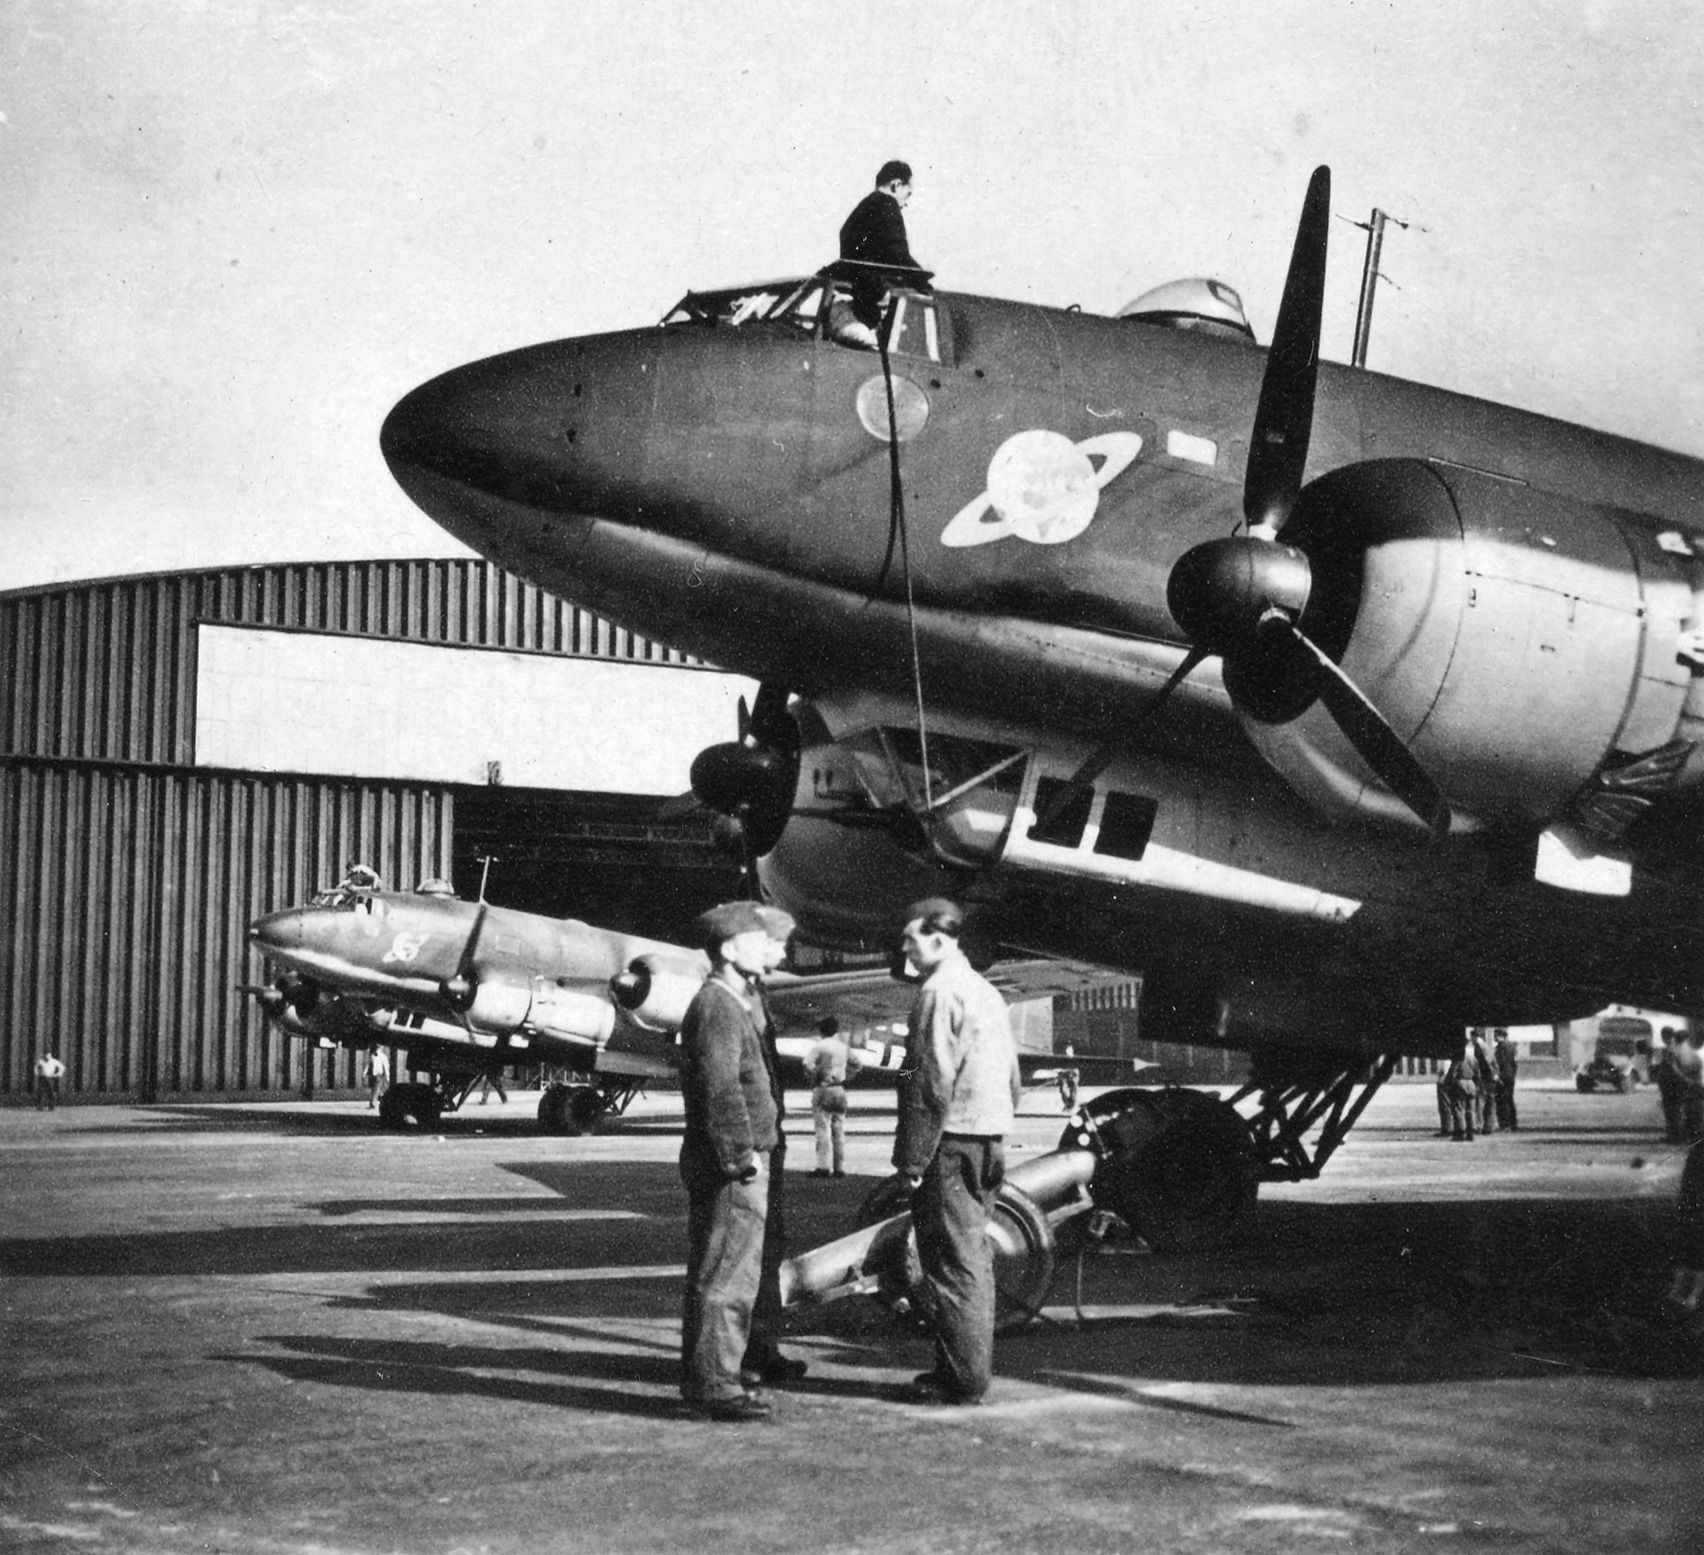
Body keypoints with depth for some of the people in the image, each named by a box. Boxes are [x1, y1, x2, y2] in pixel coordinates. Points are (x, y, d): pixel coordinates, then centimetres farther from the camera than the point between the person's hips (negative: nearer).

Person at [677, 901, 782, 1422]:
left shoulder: (737, 1002, 18)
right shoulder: (717, 1008, -16)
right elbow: (721, 1090, -22)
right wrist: (743, 1156, -21)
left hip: (739, 1165, 11)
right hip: (728, 1168, -11)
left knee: (718, 1276, 15)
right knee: (726, 1277, -7)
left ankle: (704, 1379, 22)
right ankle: (714, 1385, -3)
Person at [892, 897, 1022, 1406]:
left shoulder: (940, 992, -14)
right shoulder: (986, 991, 16)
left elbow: (933, 1084, -19)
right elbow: (1013, 1081, 18)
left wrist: (913, 1158, -17)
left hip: (951, 1143, -9)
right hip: (988, 1139, 9)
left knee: (952, 1262, -5)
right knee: (973, 1258, 14)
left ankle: (962, 1378, -2)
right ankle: (973, 1368, 21)